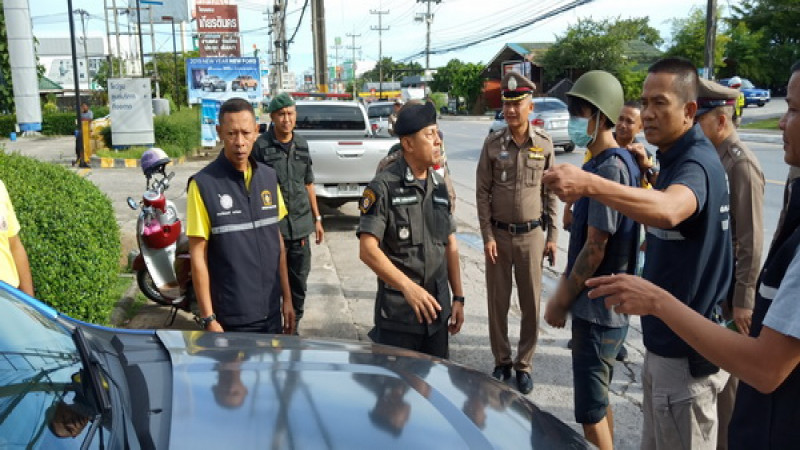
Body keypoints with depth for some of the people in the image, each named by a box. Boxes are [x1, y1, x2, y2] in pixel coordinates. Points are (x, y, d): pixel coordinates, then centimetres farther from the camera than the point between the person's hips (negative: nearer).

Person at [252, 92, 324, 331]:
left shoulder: (301, 144, 10)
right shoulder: (260, 146, -7)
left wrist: (317, 218, 16)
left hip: (300, 225, 5)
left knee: (299, 285, 14)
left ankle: (293, 328, 29)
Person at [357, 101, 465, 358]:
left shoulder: (440, 187, 8)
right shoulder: (384, 187, -12)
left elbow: (450, 246, 13)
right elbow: (367, 250, -18)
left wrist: (458, 298, 11)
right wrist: (407, 286, -27)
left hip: (437, 309, 6)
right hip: (397, 315, -6)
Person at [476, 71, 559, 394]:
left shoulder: (544, 144, -2)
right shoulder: (492, 144, -3)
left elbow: (551, 194, 3)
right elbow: (482, 193, -1)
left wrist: (552, 236, 1)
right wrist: (487, 236, -7)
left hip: (532, 235, 0)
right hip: (498, 234, 0)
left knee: (531, 304, 7)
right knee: (497, 302, 8)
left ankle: (524, 364, 22)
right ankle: (502, 361, 24)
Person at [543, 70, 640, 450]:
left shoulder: (610, 167, -19)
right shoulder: (601, 163, 11)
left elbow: (595, 248, -21)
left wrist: (562, 301, -12)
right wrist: (564, 285, 15)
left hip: (599, 307, -10)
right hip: (596, 302, 10)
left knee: (590, 409, 2)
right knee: (597, 397, 21)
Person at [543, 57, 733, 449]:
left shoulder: (697, 161, -23)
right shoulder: (673, 158, 9)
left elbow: (669, 211, -48)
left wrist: (589, 184, -57)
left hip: (686, 348, -10)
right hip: (665, 339, 10)